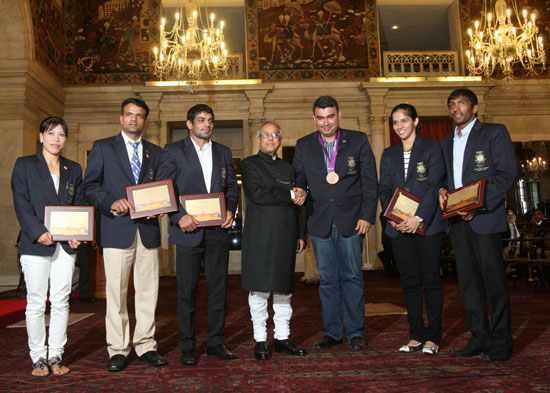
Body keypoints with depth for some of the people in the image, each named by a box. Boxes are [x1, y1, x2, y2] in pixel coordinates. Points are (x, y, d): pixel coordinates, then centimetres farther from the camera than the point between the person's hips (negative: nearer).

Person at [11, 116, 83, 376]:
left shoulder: (73, 169, 14)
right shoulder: (25, 165, 5)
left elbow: (79, 206, 11)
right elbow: (21, 204, -4)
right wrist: (38, 232, -16)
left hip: (66, 245, 3)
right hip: (36, 244, -3)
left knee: (61, 302, 4)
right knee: (36, 303, 2)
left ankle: (56, 356, 13)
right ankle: (38, 358, 13)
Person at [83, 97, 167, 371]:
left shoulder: (156, 152, 16)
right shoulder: (103, 147, 7)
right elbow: (90, 186, 3)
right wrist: (111, 202, -13)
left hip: (148, 229, 3)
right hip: (117, 228, -3)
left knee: (148, 291, 6)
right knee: (116, 292, 1)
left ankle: (146, 345, 16)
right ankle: (118, 349, 12)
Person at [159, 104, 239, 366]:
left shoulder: (223, 152, 14)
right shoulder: (174, 151, 2)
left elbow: (232, 186, 16)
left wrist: (231, 210, -1)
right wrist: (179, 217, -14)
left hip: (218, 229, 4)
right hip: (188, 229, -3)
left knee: (218, 288, 8)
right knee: (186, 290, 3)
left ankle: (216, 342, 19)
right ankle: (187, 347, 13)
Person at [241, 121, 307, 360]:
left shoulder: (287, 168, 19)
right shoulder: (249, 164, 4)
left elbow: (297, 203, 17)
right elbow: (257, 194, -13)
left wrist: (300, 234, 11)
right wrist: (289, 195, -5)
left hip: (285, 236, 5)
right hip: (259, 237, -4)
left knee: (284, 289, 8)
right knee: (259, 289, -1)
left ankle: (282, 338, 18)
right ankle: (260, 340, 9)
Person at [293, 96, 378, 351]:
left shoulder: (358, 141, 3)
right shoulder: (304, 146, 8)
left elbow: (370, 183, 1)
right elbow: (299, 182, 9)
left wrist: (367, 216, -6)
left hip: (351, 221, -1)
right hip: (320, 223, 2)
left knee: (352, 277, 3)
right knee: (327, 279, 8)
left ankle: (355, 332, 15)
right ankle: (332, 332, 19)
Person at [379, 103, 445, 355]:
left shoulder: (432, 149, 2)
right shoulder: (389, 155, 15)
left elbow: (435, 186, -8)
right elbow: (384, 190, 9)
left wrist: (419, 217, -18)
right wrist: (392, 219, -7)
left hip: (427, 225, -4)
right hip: (399, 227, 4)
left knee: (431, 280, 0)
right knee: (409, 281, 6)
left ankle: (433, 337, 9)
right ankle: (416, 336, 14)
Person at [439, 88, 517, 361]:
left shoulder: (494, 133, 2)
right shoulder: (447, 143, 21)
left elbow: (507, 173, -7)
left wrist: (478, 206, -16)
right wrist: (442, 191, -1)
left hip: (485, 218, -6)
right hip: (457, 220, 6)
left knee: (493, 280, -2)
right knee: (468, 281, 7)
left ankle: (500, 341, 8)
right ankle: (479, 337, 16)